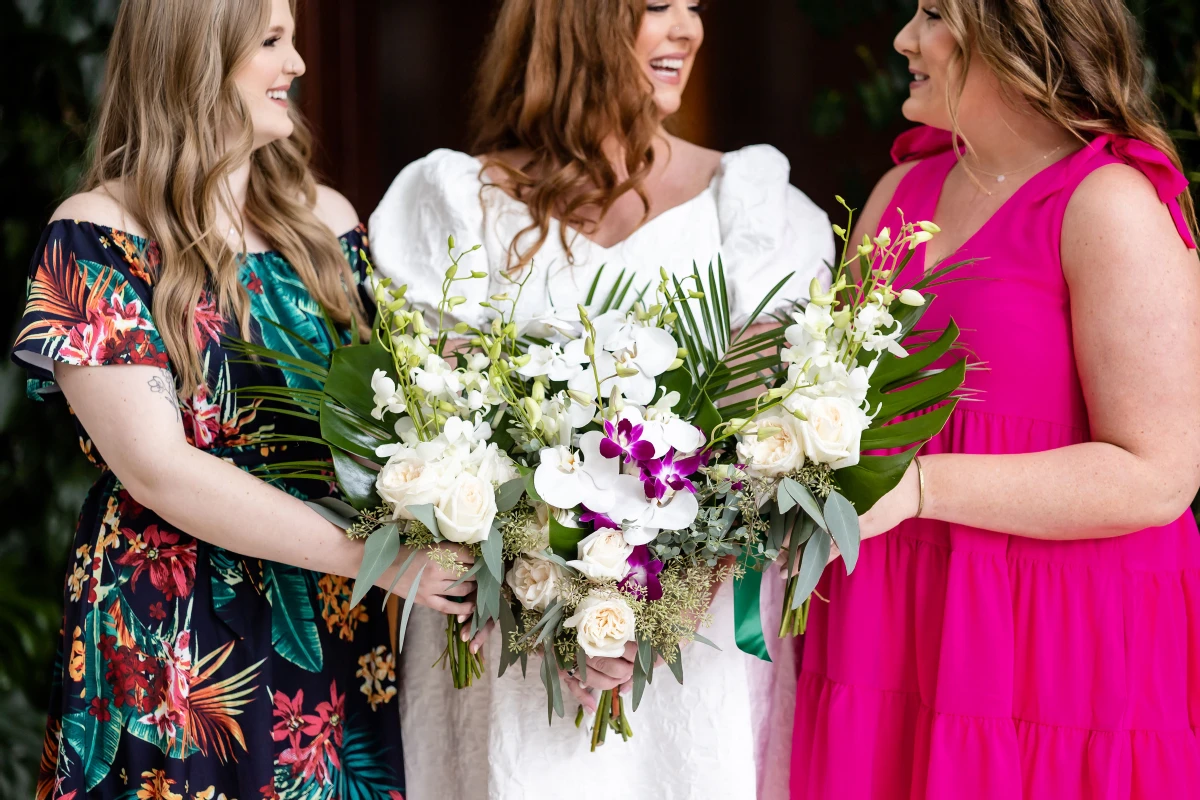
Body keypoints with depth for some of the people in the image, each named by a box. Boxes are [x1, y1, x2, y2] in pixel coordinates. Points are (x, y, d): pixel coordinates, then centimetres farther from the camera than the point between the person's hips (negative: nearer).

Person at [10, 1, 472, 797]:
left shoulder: (327, 221, 8)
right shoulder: (96, 240, -10)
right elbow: (157, 468, -17)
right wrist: (375, 552, -22)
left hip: (340, 641, 5)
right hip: (171, 643, -5)